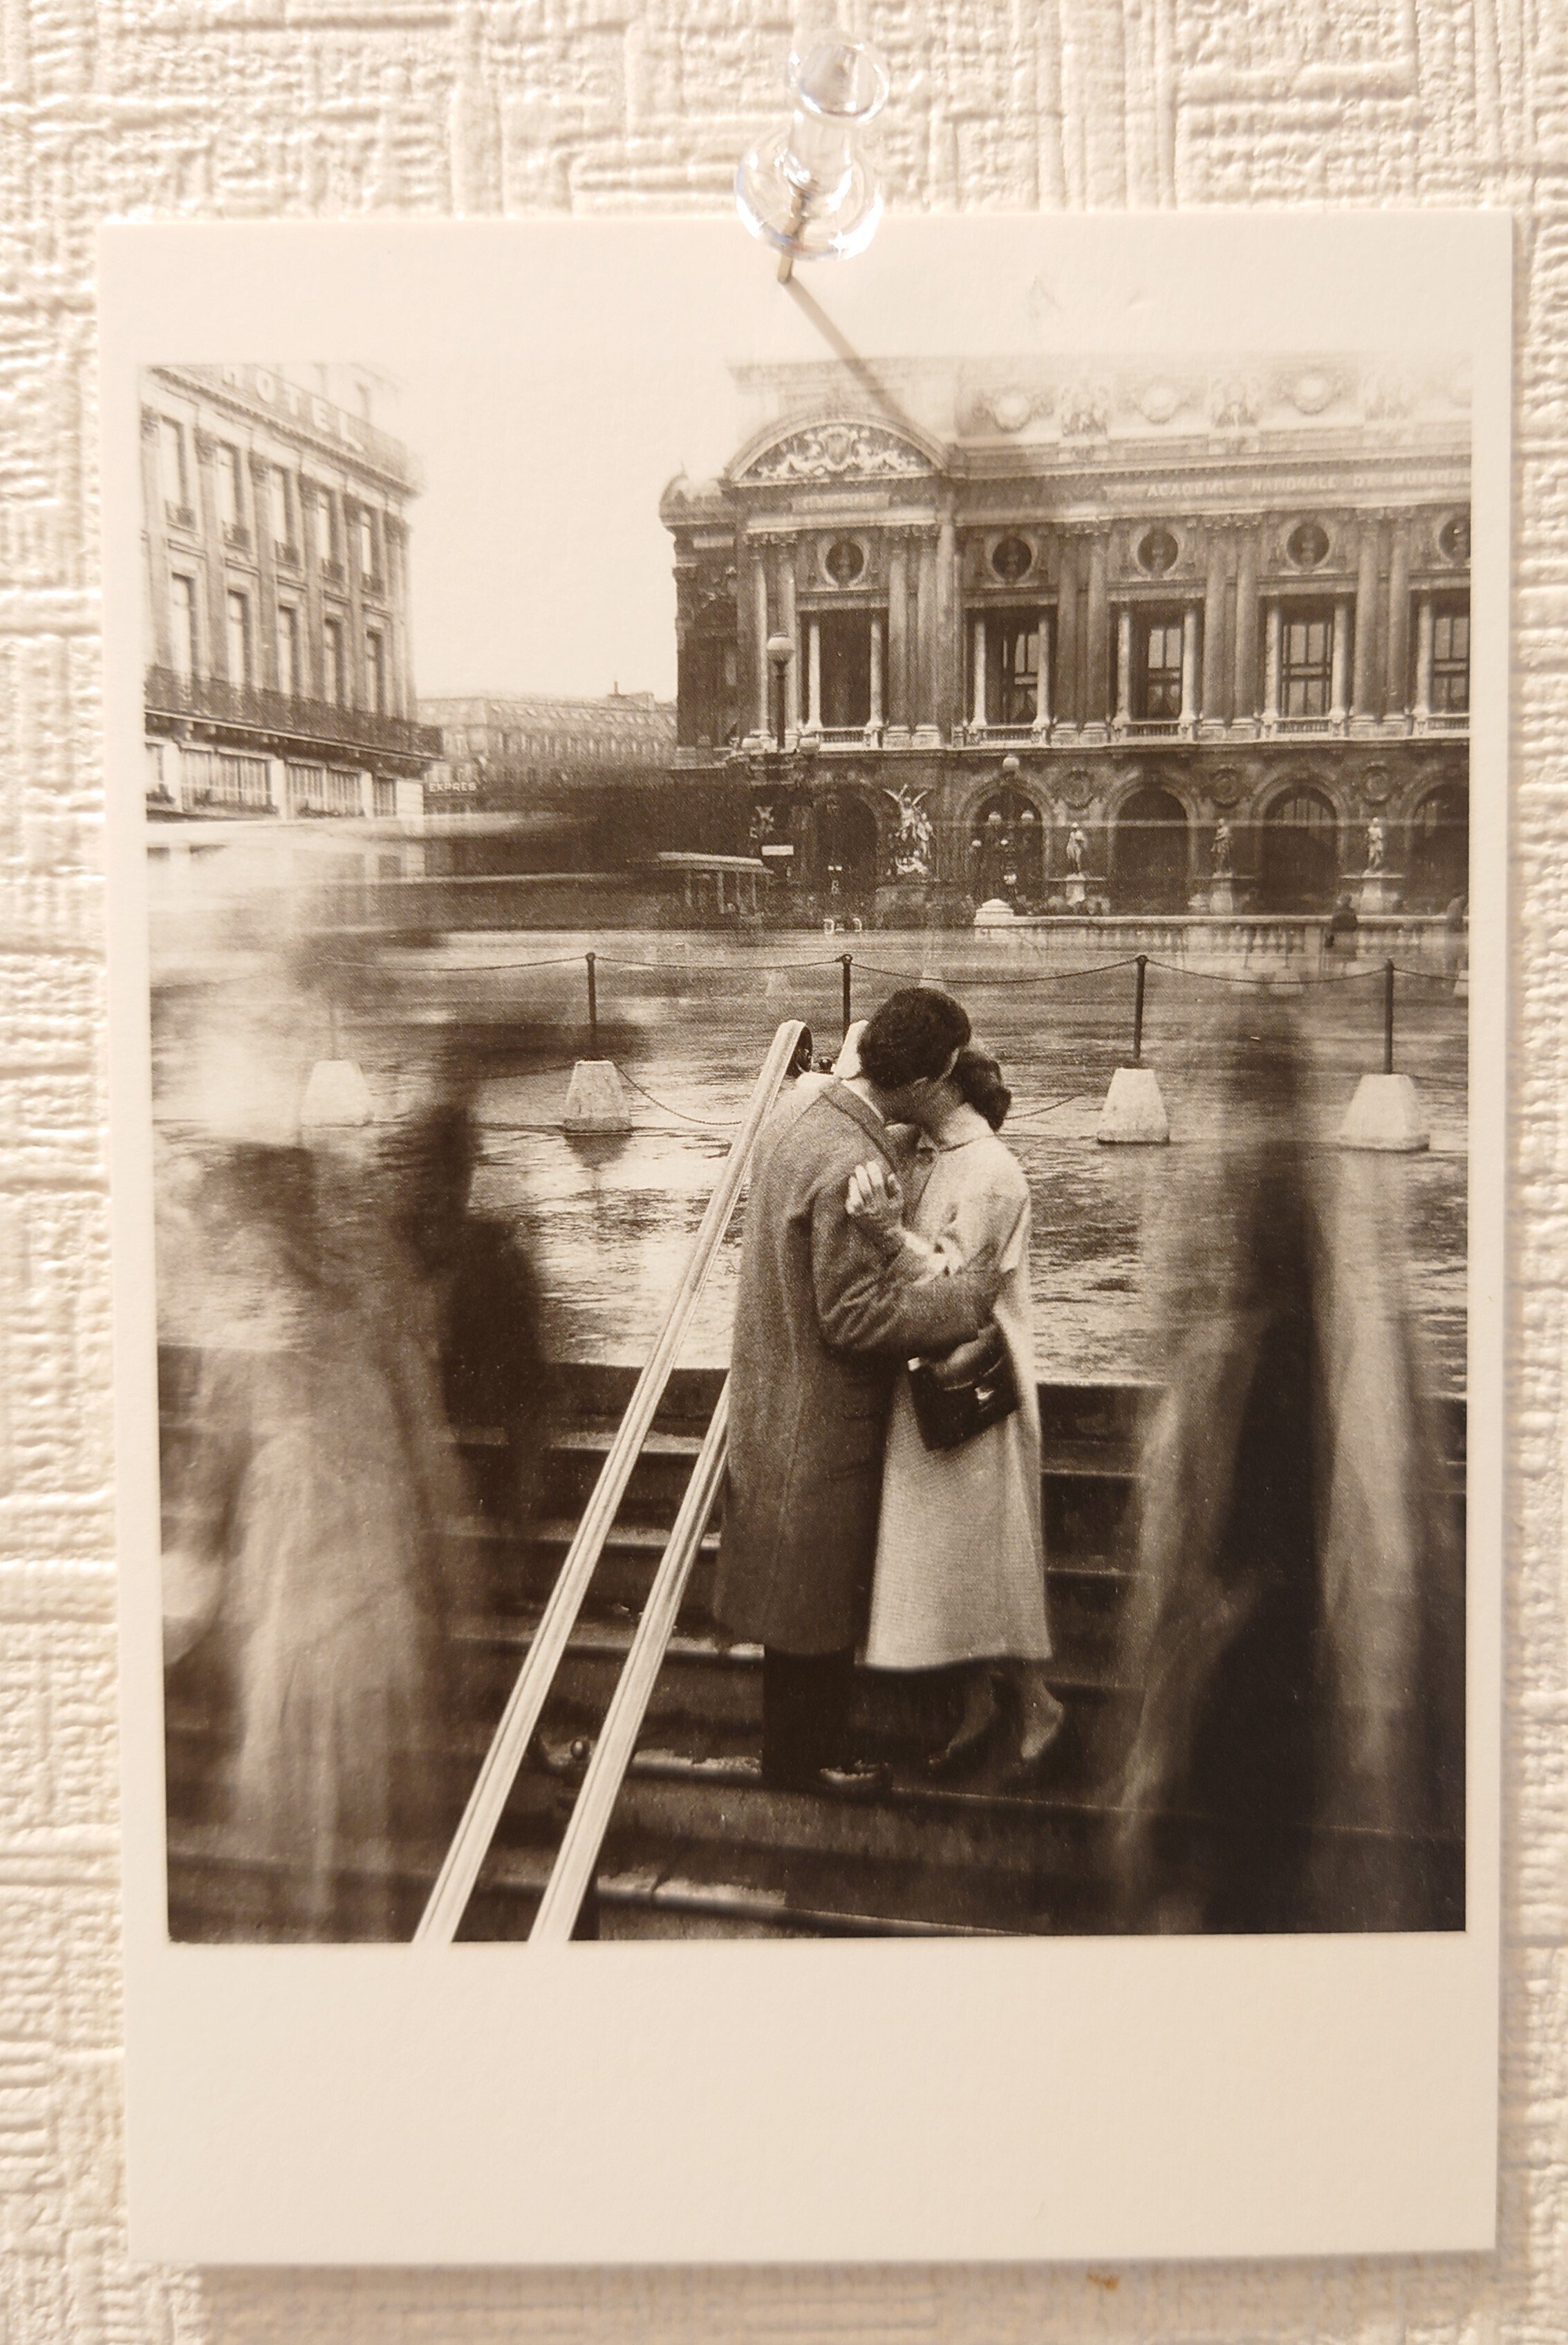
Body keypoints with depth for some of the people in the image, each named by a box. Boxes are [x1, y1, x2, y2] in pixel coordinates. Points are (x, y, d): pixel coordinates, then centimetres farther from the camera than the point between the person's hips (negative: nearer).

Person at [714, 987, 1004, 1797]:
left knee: (802, 1577, 22)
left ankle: (799, 1736, 37)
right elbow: (857, 1317, -25)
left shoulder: (801, 1122, 3)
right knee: (819, 1586, 7)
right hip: (823, 1419, -10)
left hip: (781, 1401, 10)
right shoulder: (850, 1169, -28)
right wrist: (966, 1296, -18)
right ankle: (805, 1753, 24)